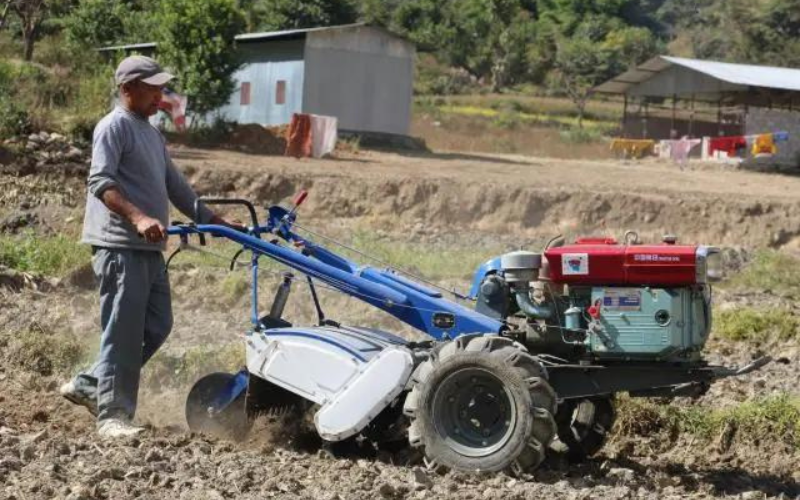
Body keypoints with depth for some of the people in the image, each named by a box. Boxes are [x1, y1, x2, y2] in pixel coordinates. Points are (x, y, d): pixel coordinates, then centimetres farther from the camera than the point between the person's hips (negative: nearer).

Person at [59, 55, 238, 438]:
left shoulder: (152, 133, 22)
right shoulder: (114, 126, -7)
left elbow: (174, 185, 26)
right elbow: (100, 181, -19)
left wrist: (211, 219, 23)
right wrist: (138, 217, -31)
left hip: (149, 249, 9)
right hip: (119, 247, -9)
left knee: (157, 327, 10)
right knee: (123, 333, -8)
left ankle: (89, 386, 19)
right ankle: (112, 414, -2)